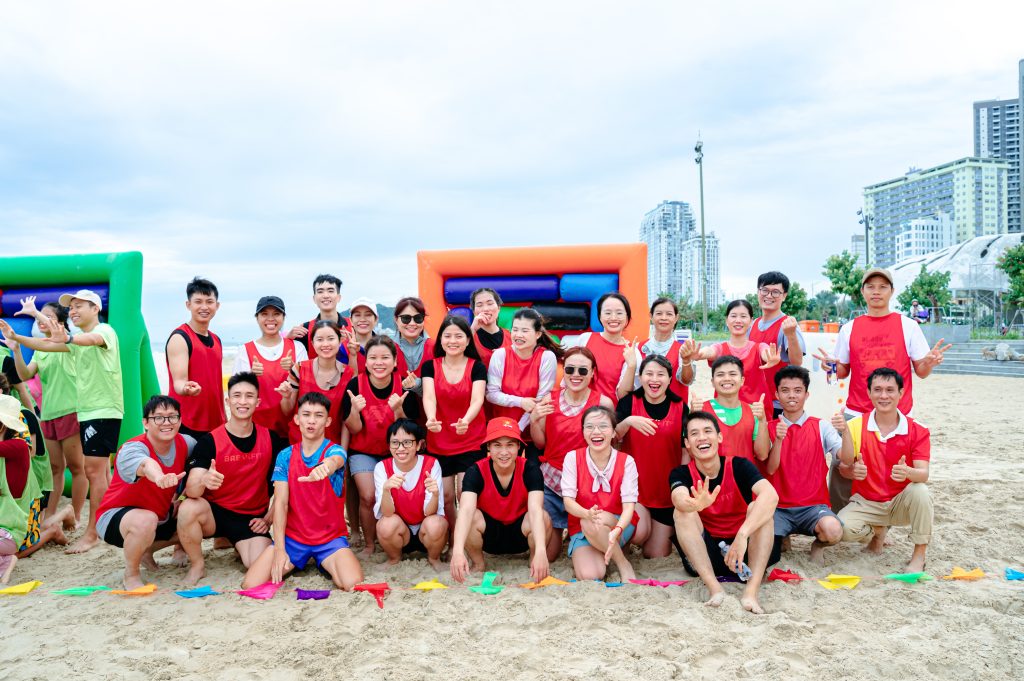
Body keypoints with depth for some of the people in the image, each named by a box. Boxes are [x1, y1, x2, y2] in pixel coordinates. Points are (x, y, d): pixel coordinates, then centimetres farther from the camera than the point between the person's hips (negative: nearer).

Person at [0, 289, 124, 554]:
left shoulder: (105, 330, -10)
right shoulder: (77, 339, 19)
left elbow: (93, 339, -33)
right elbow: (45, 345, 13)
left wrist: (68, 338, -52)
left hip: (104, 410, -9)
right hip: (87, 411, 9)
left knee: (94, 471, -10)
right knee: (99, 472, 13)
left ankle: (92, 533, -7)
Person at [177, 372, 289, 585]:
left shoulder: (272, 439, -5)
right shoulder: (209, 441, -12)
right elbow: (191, 490, -21)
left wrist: (269, 518, -1)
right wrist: (203, 480, -43)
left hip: (252, 518, 1)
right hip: (215, 512, -1)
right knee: (188, 509, -34)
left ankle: (240, 547, 15)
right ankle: (197, 565, -7)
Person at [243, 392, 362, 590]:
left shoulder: (335, 450, -8)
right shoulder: (285, 456, 0)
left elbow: (334, 461, -35)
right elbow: (280, 502, -5)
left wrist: (325, 467, -61)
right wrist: (279, 549, -15)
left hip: (331, 537, -1)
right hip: (292, 536, 2)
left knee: (353, 585, -25)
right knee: (250, 585, -15)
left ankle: (325, 565, 10)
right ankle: (290, 564, 16)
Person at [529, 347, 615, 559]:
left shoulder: (603, 402, -8)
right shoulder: (549, 400, -2)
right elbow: (540, 444, 5)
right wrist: (534, 421, -12)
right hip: (551, 480, 2)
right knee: (546, 555, 6)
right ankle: (559, 531, 36)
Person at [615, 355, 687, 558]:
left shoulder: (680, 407, -2)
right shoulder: (629, 402, -3)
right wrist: (628, 421, -30)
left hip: (667, 492, 1)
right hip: (634, 486, -1)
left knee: (657, 555, 7)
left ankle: (668, 533, 39)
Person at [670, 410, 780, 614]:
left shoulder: (739, 466, -11)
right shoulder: (682, 474, -8)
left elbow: (770, 495, -30)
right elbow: (679, 498, -32)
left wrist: (742, 535, -44)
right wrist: (696, 505, -58)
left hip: (745, 550, 0)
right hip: (706, 554, 1)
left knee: (757, 507, -25)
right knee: (682, 512, -23)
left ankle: (751, 590, -33)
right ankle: (714, 587, -31)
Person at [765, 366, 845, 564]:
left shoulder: (821, 426, 4)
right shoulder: (771, 428, 5)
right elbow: (770, 469, -6)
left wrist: (845, 431, -28)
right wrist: (778, 440, -23)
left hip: (813, 506, -1)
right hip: (780, 508, 1)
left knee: (833, 530, -35)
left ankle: (818, 544, 6)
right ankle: (782, 538, 14)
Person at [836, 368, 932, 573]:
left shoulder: (917, 431, -7)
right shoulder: (855, 426, -6)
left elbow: (923, 474, -18)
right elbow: (844, 467, -9)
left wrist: (907, 472, -40)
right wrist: (853, 471, -33)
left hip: (900, 503, -1)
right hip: (866, 503, 1)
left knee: (920, 491, -33)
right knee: (844, 528, -27)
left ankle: (919, 555, -14)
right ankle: (877, 531, 11)